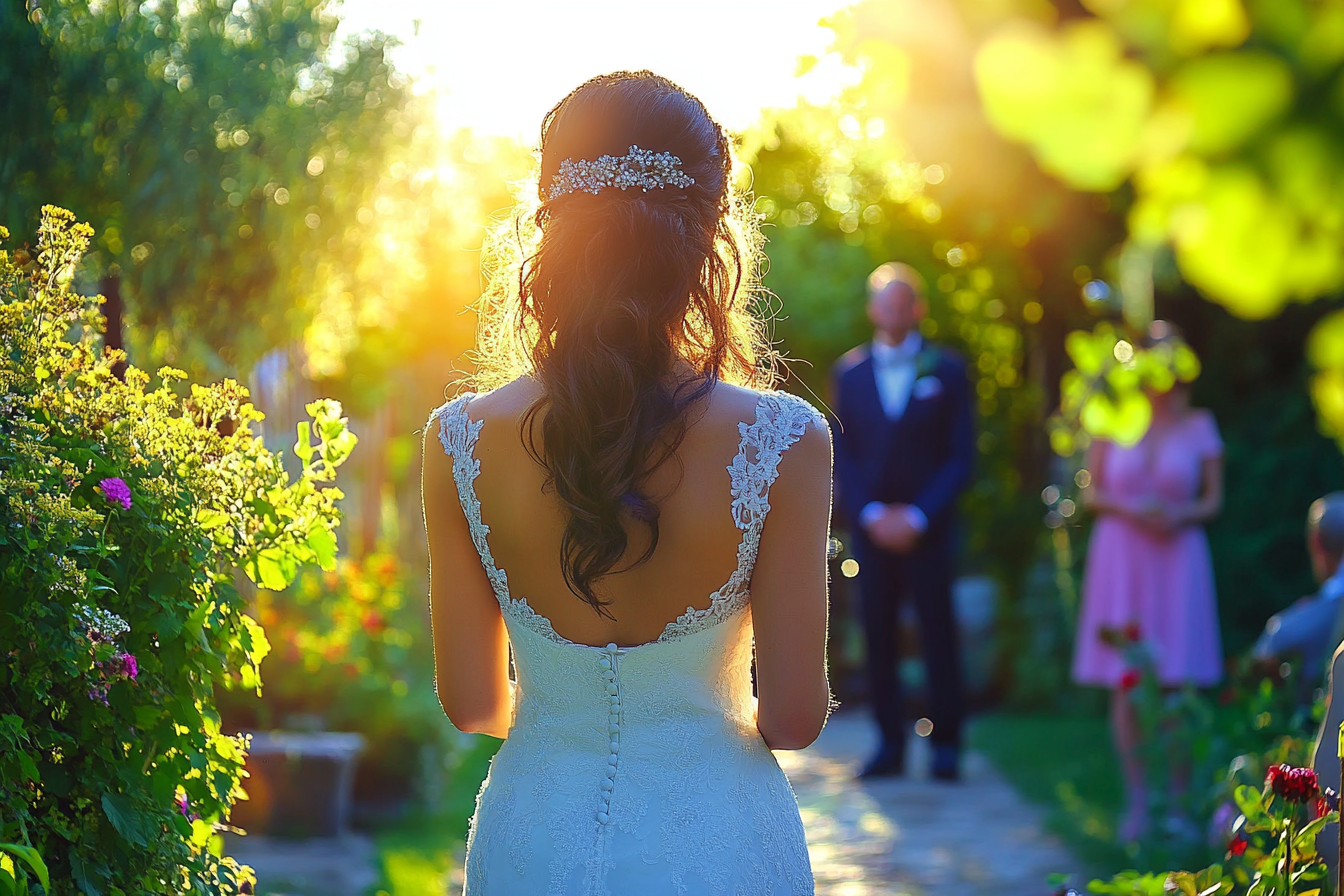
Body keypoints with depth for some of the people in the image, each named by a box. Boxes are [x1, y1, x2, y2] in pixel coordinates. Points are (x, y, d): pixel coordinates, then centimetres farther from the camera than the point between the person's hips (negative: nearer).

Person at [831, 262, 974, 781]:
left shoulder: (947, 370, 4)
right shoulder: (850, 372, 10)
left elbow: (961, 455, 0)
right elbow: (843, 453, 8)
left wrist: (917, 516, -9)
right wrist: (870, 514, -6)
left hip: (928, 527, -2)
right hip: (871, 528, 2)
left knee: (938, 635, -1)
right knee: (878, 636, 0)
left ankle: (945, 744, 6)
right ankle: (890, 744, 6)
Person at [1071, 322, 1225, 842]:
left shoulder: (1198, 425, 5)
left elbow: (1213, 500, 7)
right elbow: (1091, 492, 7)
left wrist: (1180, 515, -12)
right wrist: (1129, 509, -10)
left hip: (1177, 556, 0)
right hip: (1121, 558, 0)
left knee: (1178, 682, -3)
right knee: (1125, 681, -2)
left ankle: (1179, 801, 6)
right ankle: (1137, 803, 7)